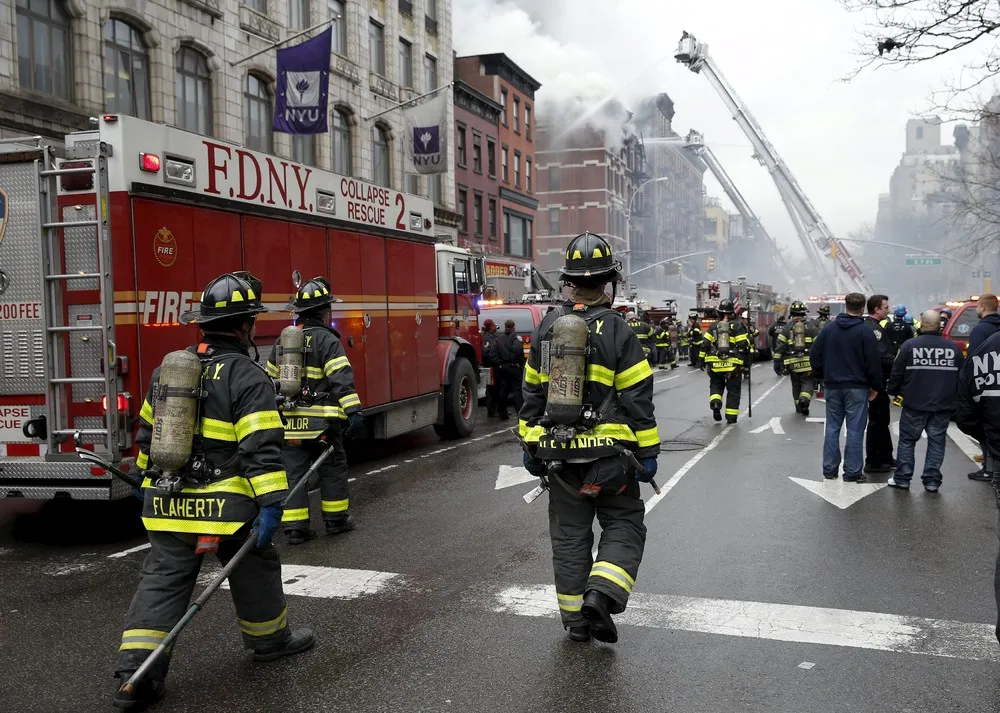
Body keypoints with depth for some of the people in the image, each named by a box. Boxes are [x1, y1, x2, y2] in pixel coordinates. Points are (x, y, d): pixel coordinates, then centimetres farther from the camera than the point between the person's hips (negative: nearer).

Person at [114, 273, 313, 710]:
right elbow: (262, 448, -20)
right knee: (255, 570, 16)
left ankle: (134, 675, 3)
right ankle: (269, 639, 34)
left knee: (162, 582, 8)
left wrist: (149, 479, 33)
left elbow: (147, 433, 20)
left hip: (167, 504, 6)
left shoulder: (168, 369, 10)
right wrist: (270, 503, -20)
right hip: (224, 505, -5)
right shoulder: (248, 378, -12)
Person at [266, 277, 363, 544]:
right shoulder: (327, 340, -9)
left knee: (293, 472, 7)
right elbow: (342, 379, -19)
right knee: (333, 469, 10)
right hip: (321, 420, -5)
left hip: (289, 421, 5)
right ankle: (336, 519, 20)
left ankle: (295, 526, 7)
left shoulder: (282, 341, 11)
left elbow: (270, 380, 18)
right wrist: (353, 412, -21)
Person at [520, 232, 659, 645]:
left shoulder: (547, 329, 3)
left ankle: (575, 618, 19)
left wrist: (530, 445, 15)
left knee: (569, 533, 13)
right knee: (623, 525, 11)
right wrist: (647, 452, -3)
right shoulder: (617, 331, -10)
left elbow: (532, 393, 8)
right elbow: (638, 398, -10)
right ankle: (601, 595, -9)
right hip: (607, 454, -4)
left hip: (558, 452, 4)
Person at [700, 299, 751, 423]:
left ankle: (715, 403, -9)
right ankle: (731, 417, 11)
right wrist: (746, 361, 3)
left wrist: (703, 359, 10)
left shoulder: (713, 327, 3)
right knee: (733, 390, 9)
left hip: (715, 364, 2)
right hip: (733, 365, -1)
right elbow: (744, 346, -8)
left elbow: (705, 344, 2)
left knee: (716, 385, 19)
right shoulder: (738, 327, -4)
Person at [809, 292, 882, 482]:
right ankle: (852, 472, 3)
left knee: (832, 428, 11)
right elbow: (874, 361, -11)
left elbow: (815, 354, 6)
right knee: (855, 430, 1)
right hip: (857, 388, -4)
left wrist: (821, 376, 16)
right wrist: (875, 386, 0)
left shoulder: (829, 328, 3)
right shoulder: (865, 332, -10)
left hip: (833, 386, 4)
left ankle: (829, 469, 14)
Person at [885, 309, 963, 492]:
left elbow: (897, 373, -5)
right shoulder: (953, 347, 2)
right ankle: (932, 480, 8)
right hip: (943, 405, 2)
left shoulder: (910, 345, -8)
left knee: (907, 440, 8)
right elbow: (962, 376, 9)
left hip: (915, 404, -2)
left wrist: (892, 392, 10)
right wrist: (957, 398, 21)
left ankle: (902, 478, 9)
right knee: (936, 442, 9)